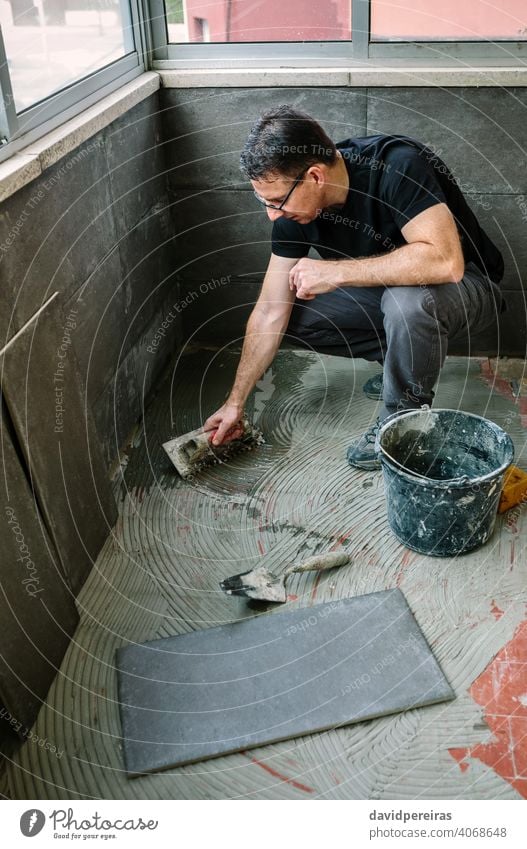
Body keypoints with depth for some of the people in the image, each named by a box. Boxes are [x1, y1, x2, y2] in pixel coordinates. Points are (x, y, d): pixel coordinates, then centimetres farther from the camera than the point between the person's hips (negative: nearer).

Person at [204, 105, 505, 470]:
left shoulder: (397, 166, -31)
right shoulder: (295, 206, -13)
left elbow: (444, 261, -43)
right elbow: (270, 311, -9)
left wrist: (335, 271, -39)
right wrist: (235, 402, -7)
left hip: (465, 286, -6)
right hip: (384, 290, 6)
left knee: (408, 301, -38)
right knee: (292, 315, -8)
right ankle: (402, 358, 7)